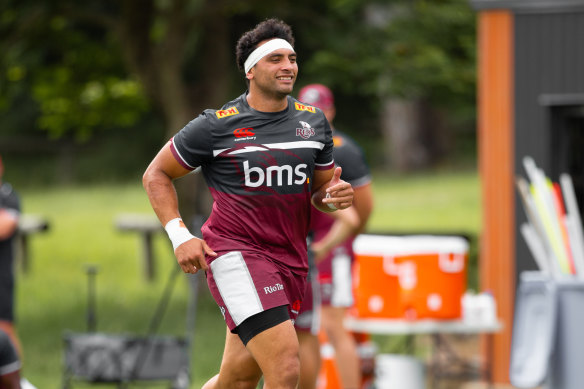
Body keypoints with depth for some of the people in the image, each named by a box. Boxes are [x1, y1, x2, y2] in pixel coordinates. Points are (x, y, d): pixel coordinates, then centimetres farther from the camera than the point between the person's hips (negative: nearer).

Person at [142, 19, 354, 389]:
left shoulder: (314, 121, 11)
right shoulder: (217, 125, -4)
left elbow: (320, 190, 22)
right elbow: (156, 175, 5)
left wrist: (333, 196, -4)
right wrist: (180, 236, -8)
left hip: (291, 259, 6)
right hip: (235, 252, -6)